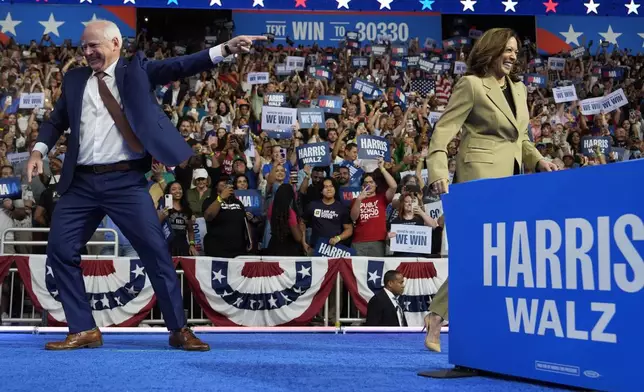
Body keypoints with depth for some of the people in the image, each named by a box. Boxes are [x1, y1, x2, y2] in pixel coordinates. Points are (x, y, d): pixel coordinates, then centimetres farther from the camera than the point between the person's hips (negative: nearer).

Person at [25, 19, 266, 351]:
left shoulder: (136, 70, 5)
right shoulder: (74, 79, 14)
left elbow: (180, 66, -6)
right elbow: (57, 119, 21)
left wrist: (226, 49, -18)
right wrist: (39, 149, 4)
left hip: (126, 180, -4)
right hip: (81, 182, 4)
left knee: (156, 252, -5)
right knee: (60, 250, 2)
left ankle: (179, 330, 7)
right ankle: (84, 330, 15)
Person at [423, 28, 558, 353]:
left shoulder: (518, 88, 18)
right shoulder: (471, 84, -3)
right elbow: (443, 131, -10)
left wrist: (538, 161, 7)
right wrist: (439, 173, -24)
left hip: (511, 178, 8)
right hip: (480, 177, -8)